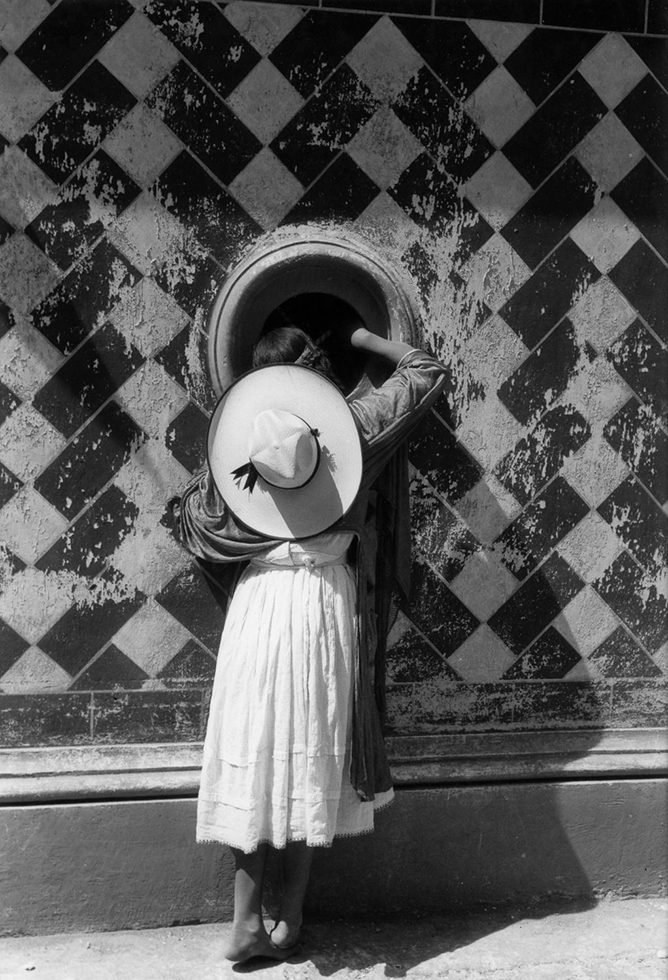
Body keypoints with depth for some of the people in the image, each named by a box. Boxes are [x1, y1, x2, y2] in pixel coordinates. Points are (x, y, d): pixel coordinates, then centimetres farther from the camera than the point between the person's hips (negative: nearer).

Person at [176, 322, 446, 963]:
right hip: (325, 603, 0)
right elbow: (426, 371, 14)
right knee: (310, 764, 8)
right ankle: (290, 921, 15)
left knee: (251, 758, 7)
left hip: (258, 603, 1)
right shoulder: (353, 424, 0)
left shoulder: (237, 431, 2)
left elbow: (196, 520, 11)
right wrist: (360, 337, 21)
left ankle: (247, 923, 9)